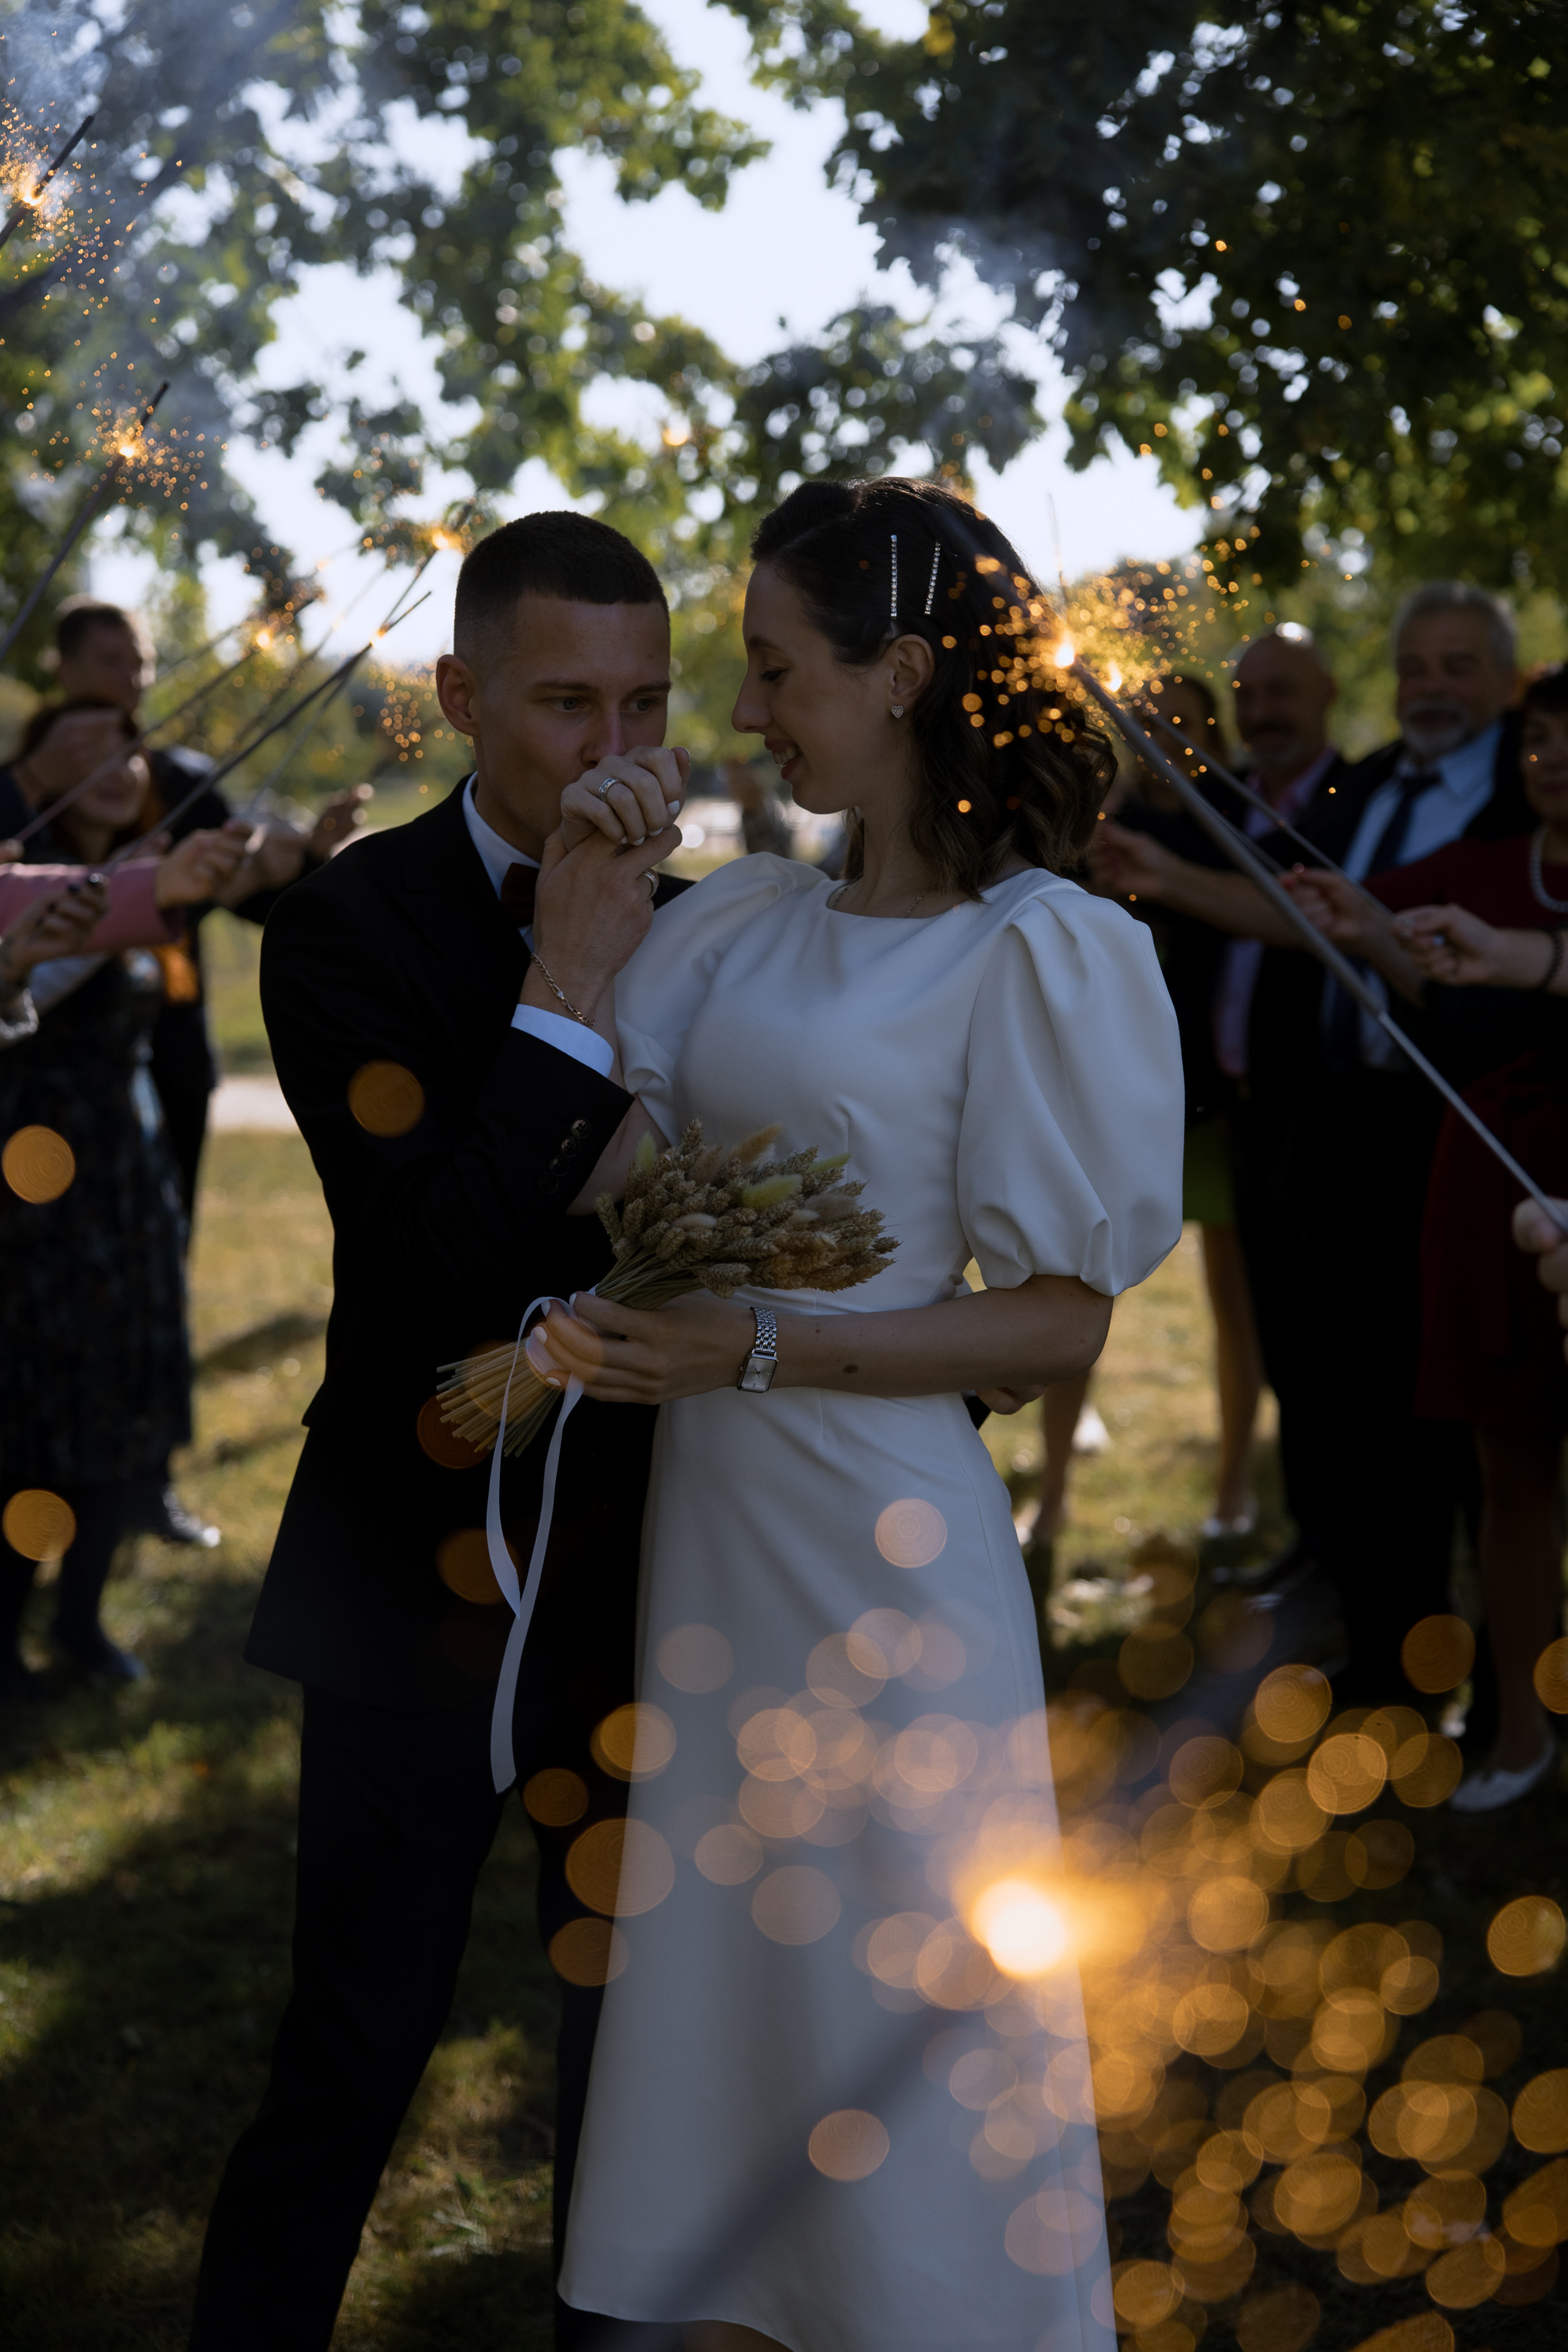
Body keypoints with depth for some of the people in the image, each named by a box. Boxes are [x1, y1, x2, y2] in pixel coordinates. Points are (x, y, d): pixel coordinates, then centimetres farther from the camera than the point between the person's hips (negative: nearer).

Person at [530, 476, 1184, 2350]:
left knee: (883, 2035, 7)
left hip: (872, 1534, -6)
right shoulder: (745, 917, 7)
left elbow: (1059, 1327, -13)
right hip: (705, 1512, 7)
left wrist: (754, 1347, -21)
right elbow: (590, 1164, -1)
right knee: (716, 2000, 17)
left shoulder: (1040, 954, -12)